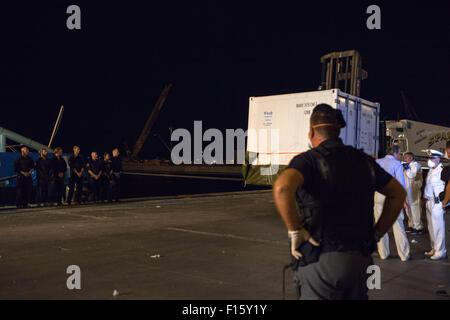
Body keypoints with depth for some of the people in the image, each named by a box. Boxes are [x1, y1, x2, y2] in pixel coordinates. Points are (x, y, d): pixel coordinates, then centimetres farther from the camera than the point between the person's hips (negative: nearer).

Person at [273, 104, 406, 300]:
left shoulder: (309, 159, -8)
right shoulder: (363, 161, 11)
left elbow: (282, 188, -28)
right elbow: (398, 193, 20)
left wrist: (294, 231, -16)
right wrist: (375, 234, 18)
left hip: (322, 261, -5)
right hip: (360, 260, 6)